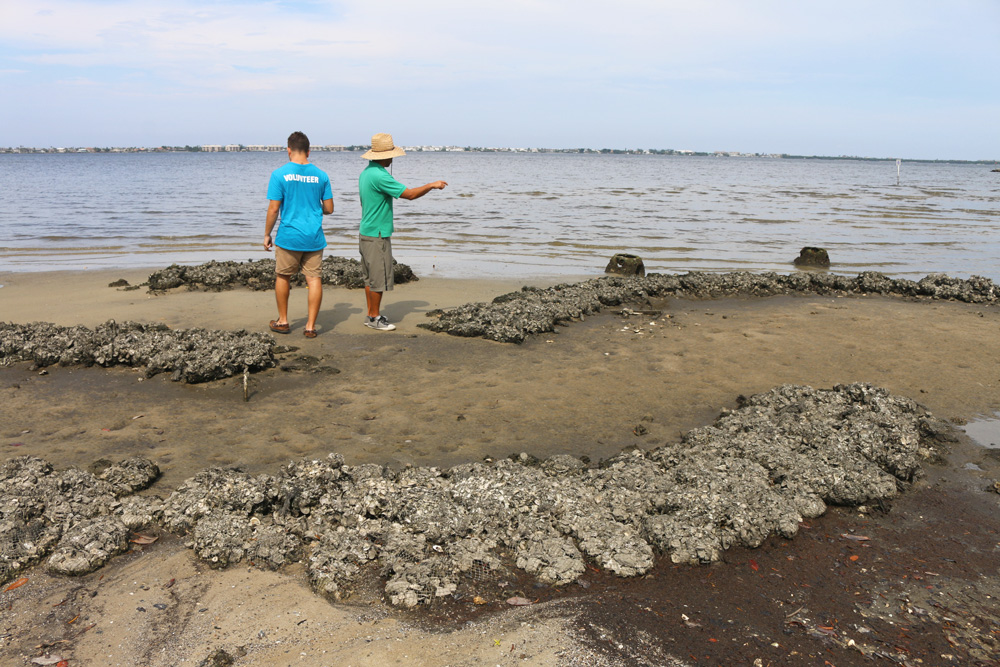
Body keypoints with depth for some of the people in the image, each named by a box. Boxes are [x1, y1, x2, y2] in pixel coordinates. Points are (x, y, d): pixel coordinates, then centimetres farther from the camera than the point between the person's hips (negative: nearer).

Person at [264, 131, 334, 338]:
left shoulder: (279, 174, -7)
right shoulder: (321, 175, 1)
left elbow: (273, 209, -9)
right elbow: (329, 209, 4)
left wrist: (267, 235, 3)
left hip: (289, 237, -2)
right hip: (314, 238, 2)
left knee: (283, 277, 16)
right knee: (314, 279, 4)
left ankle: (283, 322, 26)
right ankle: (310, 326, 5)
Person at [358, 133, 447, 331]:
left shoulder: (366, 172, 11)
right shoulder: (379, 175, -21)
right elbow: (410, 194, -21)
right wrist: (432, 185, -8)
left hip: (366, 233, 10)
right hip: (377, 235, -10)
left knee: (370, 277, 15)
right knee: (379, 278, -1)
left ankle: (371, 314, 22)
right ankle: (374, 317, 8)